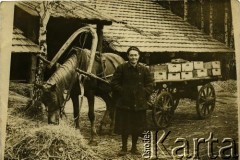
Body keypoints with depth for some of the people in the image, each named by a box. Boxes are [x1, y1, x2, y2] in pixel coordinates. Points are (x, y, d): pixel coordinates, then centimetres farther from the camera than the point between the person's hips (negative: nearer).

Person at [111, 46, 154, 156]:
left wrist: (144, 94, -3)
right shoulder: (121, 68, -3)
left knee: (138, 127, 10)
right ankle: (124, 148, 23)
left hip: (139, 103, 2)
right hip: (124, 103, -2)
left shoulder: (144, 69, 2)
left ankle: (134, 147, 28)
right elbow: (114, 83, -1)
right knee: (124, 126, 6)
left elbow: (150, 84, 7)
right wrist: (121, 92, -8)